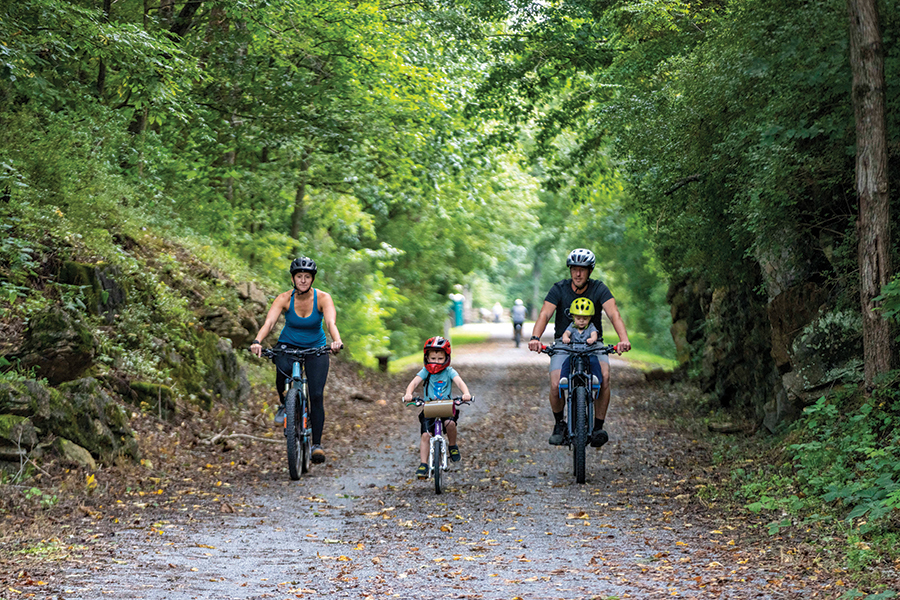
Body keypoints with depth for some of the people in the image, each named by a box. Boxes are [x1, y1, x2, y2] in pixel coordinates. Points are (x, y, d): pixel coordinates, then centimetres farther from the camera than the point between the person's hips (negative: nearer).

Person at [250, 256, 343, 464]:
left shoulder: (323, 298, -19)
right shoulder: (284, 298, -17)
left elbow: (331, 322, -35)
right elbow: (269, 322, -31)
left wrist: (336, 341, -57)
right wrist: (257, 342, -50)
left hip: (316, 348, 0)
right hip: (288, 345, 0)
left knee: (316, 395, -13)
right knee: (283, 369, -35)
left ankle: (317, 444, -5)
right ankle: (284, 405, -6)